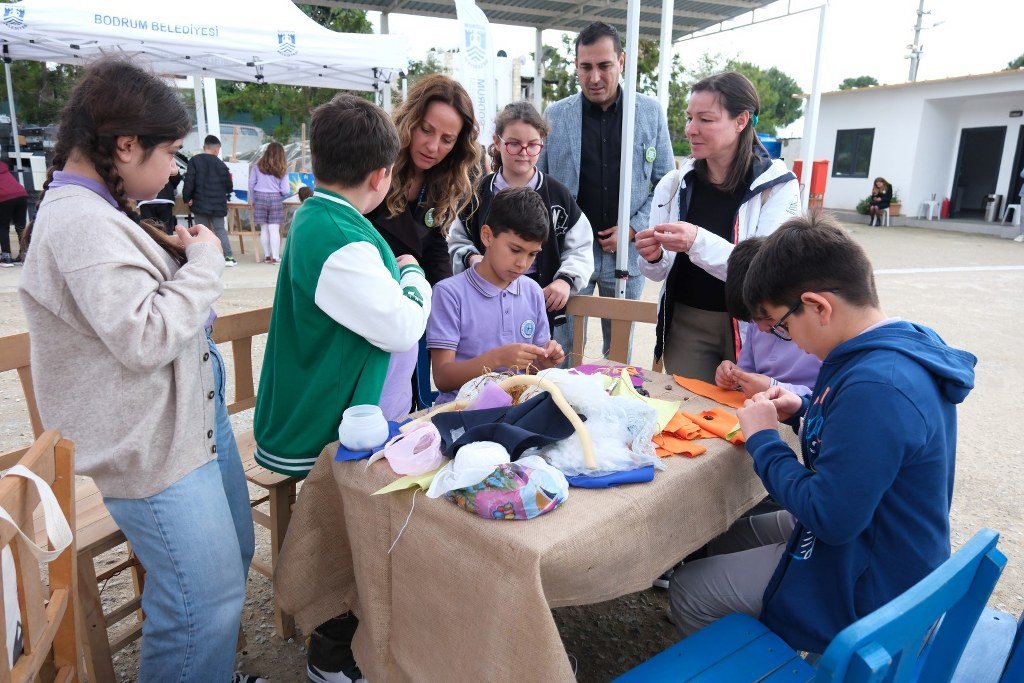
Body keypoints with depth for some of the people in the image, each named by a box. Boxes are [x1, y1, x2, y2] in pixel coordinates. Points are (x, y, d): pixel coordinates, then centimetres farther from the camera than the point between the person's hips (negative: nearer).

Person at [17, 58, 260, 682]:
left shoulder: (91, 210, 11)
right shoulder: (81, 223, -22)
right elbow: (145, 338, -28)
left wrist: (171, 253, 5)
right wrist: (204, 263, -17)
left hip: (182, 424, 11)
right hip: (153, 450, -11)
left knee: (226, 555, 25)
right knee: (210, 601, -2)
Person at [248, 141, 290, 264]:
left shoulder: (258, 166, 3)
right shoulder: (282, 169, -1)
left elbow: (251, 184, 4)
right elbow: (285, 190, -4)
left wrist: (252, 200, 15)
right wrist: (288, 191, 20)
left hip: (260, 197, 2)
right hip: (275, 199, -2)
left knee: (264, 229, 8)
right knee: (274, 229, 0)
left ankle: (267, 256, 13)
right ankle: (275, 257, 1)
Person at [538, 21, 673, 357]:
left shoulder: (651, 112, 3)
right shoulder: (555, 115, 2)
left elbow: (665, 182, 5)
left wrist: (634, 228, -7)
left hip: (627, 251, 1)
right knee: (565, 348, 5)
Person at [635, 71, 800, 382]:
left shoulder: (777, 185, -7)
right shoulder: (673, 184, 2)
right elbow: (661, 272, 7)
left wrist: (699, 242, -32)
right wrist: (653, 258, -16)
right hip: (684, 324, 3)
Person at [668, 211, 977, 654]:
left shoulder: (875, 386, -35)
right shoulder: (906, 345, -2)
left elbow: (831, 517, -31)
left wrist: (763, 439, -19)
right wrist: (805, 413, -2)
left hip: (866, 586, -10)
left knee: (687, 593, -1)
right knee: (718, 535, 20)